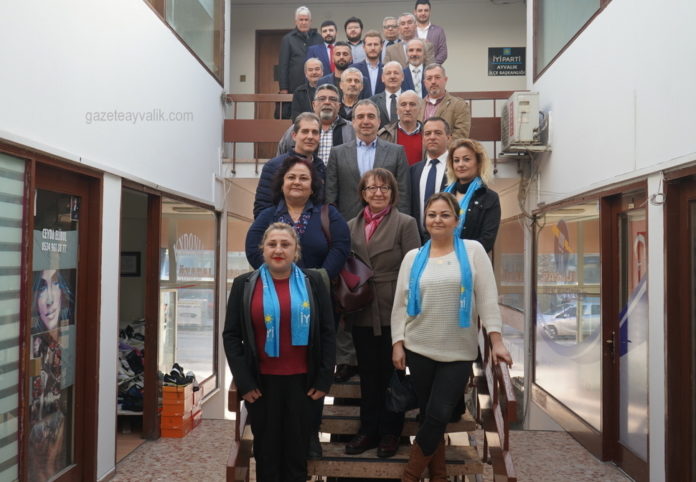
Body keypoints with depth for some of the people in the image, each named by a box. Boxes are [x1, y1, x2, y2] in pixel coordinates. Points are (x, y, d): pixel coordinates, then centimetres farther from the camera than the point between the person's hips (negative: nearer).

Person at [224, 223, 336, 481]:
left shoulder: (313, 282, 0)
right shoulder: (244, 284, -1)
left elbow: (327, 332, 1)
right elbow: (231, 335, 0)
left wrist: (324, 379, -2)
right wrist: (244, 381, -6)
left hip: (302, 381, 0)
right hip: (261, 382, 0)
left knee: (297, 450, 13)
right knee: (266, 450, 14)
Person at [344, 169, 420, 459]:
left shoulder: (405, 224, -3)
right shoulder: (351, 227, 9)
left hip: (393, 313, -4)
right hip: (362, 314, 4)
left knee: (391, 374, 8)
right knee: (368, 375, 13)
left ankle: (390, 433, 23)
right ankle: (368, 430, 26)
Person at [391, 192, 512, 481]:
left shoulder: (473, 250, -1)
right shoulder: (413, 257, 5)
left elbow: (488, 298, -4)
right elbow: (400, 304, 6)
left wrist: (496, 340, -10)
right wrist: (398, 344, -1)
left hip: (459, 352, -2)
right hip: (419, 349, 2)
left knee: (438, 415, -3)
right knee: (429, 415, 9)